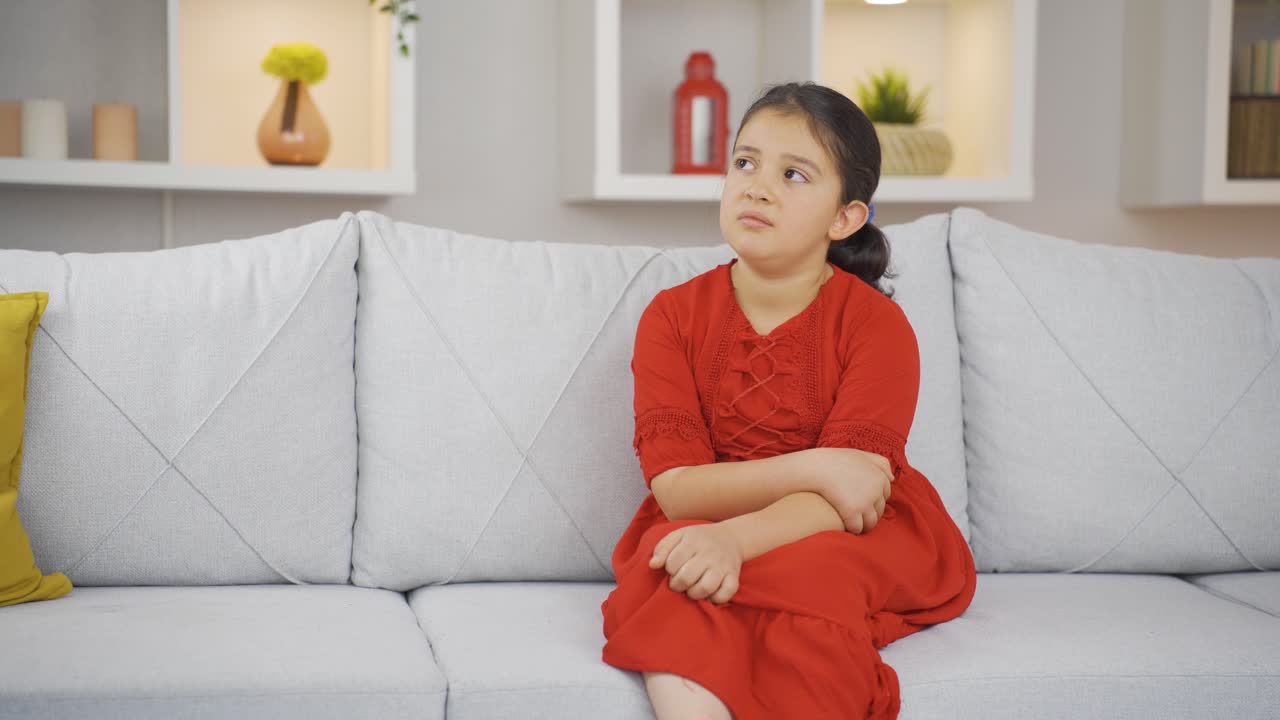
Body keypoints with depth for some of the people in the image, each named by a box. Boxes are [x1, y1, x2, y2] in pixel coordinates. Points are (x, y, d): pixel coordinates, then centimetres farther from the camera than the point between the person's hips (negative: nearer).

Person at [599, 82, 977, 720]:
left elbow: (845, 500, -20)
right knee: (675, 570, -32)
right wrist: (812, 468, -25)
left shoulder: (877, 324, -10)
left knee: (809, 578, -35)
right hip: (697, 528, 2)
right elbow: (675, 486, -14)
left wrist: (736, 537, -39)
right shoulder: (672, 315, -4)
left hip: (855, 536, -1)